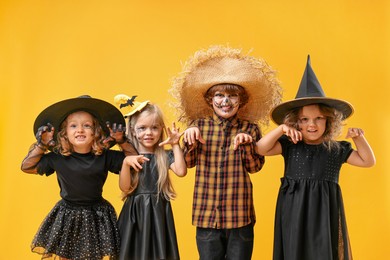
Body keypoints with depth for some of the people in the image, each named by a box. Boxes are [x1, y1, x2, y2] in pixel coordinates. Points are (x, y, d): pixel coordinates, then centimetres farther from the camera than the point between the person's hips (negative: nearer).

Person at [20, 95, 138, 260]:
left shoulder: (105, 157, -9)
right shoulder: (57, 158, -7)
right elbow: (27, 167, 1)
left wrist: (123, 142, -13)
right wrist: (41, 145, -7)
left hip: (97, 217, -1)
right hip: (66, 216, 1)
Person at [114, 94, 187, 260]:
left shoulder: (165, 156, 1)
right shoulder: (128, 156, -2)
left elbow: (181, 172, -16)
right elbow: (124, 188, -9)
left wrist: (176, 145, -11)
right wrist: (126, 163, -23)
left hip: (158, 212, 1)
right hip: (135, 212, 0)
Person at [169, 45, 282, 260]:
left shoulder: (250, 128, -1)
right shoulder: (198, 125, 0)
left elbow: (255, 167, -1)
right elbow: (188, 163, 4)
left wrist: (247, 144, -18)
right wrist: (189, 141, -13)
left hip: (240, 213, 0)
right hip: (207, 212, 1)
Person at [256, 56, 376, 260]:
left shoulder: (337, 149, 4)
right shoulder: (290, 145, 0)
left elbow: (368, 161, 8)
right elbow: (261, 149, -9)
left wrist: (359, 138, -7)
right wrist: (281, 129, -16)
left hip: (324, 213, 1)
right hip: (294, 213, 0)